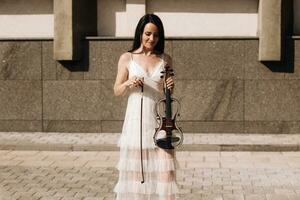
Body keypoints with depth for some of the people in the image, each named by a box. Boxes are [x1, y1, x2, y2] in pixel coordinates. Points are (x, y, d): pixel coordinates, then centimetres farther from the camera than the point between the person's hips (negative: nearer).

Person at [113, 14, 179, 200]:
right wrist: (129, 83, -13)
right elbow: (117, 91, 6)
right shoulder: (127, 58, 4)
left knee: (163, 168, -6)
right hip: (136, 120, 0)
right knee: (133, 168, 2)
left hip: (159, 120, 1)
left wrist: (170, 88, -7)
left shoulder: (165, 60, 8)